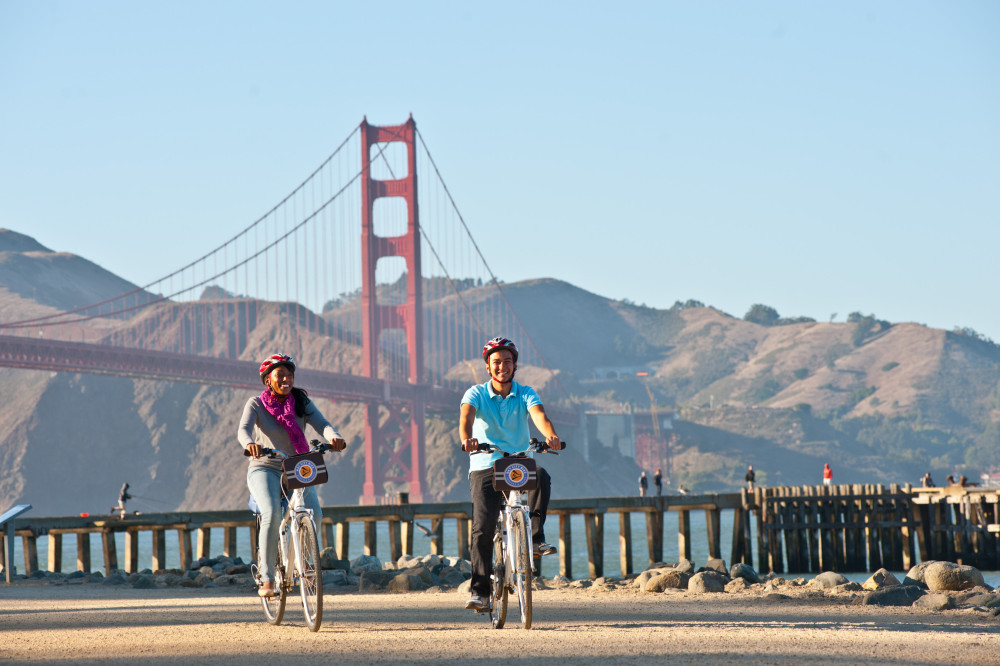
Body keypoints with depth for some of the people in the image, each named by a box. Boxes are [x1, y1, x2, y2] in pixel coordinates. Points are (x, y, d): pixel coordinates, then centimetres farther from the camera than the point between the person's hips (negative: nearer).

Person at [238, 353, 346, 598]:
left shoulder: (302, 403, 2)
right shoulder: (256, 404, -4)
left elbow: (322, 425, -13)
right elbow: (243, 430, -21)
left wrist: (334, 437, -37)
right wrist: (250, 444, -46)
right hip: (265, 469, -3)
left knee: (314, 514, -21)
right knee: (272, 514, -30)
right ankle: (267, 579, -23)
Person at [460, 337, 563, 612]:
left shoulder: (525, 394, 2)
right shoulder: (476, 394, -2)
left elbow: (539, 415, -19)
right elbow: (466, 416, -23)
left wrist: (551, 435, -42)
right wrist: (466, 439, -46)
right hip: (485, 467, -1)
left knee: (541, 476, -33)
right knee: (482, 528, -13)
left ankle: (535, 537, -21)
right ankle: (480, 591, -7)